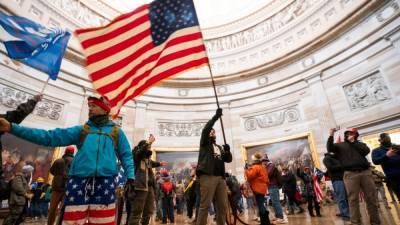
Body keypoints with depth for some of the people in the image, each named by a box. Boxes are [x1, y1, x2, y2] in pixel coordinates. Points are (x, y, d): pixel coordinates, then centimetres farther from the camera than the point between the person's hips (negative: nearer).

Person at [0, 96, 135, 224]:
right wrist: (12, 127, -2)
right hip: (78, 182, 2)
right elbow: (50, 137, 7)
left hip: (104, 184, -2)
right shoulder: (81, 130, 15)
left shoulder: (116, 132, 11)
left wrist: (130, 176, -5)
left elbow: (126, 155, 9)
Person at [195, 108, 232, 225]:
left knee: (223, 206, 6)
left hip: (220, 177, 6)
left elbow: (229, 159, 18)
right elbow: (205, 129, -6)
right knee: (205, 205, -8)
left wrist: (228, 151, -3)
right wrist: (216, 116, -11)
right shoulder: (205, 143, 12)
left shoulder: (219, 147, 27)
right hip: (208, 176, -6)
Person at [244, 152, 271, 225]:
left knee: (260, 205, -5)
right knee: (261, 204, 16)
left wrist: (246, 170, -7)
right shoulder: (262, 167, 17)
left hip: (258, 189, -10)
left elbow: (249, 176, -20)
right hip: (262, 188, 10)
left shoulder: (255, 167, -14)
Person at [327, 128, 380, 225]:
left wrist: (353, 141, 5)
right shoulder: (340, 145, 14)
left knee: (372, 198, 5)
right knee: (353, 199, -3)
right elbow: (330, 148, -4)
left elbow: (366, 151, 3)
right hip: (350, 174, -3)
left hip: (366, 172, 3)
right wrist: (331, 135, -11)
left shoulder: (360, 143, 23)